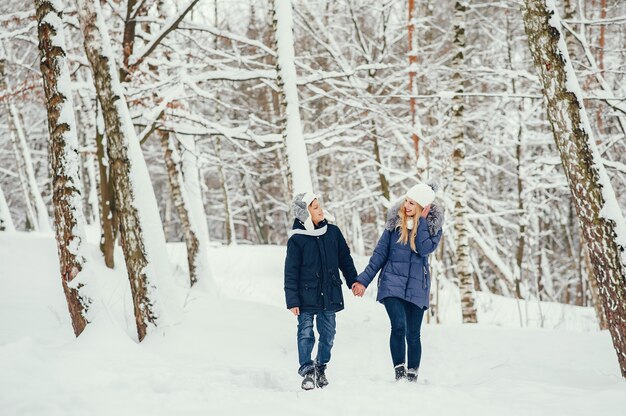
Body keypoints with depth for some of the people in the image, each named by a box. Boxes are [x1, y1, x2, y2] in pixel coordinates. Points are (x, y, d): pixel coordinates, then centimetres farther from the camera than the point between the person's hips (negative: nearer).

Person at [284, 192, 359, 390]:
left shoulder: (333, 232, 4)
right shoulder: (297, 239, -8)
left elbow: (345, 258, 16)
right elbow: (291, 272, -6)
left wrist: (353, 281, 15)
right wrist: (292, 300, -9)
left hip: (330, 295, 4)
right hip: (307, 296, -4)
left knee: (328, 334, 8)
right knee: (306, 334, -4)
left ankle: (321, 368, 24)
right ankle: (307, 371, 4)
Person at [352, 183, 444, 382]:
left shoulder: (433, 224, 0)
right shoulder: (395, 221, 2)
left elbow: (425, 249, -18)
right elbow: (380, 252, 6)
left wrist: (421, 221, -14)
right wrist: (363, 280, 3)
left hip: (416, 286, 0)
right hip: (392, 282, 0)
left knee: (413, 334, 4)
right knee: (398, 325, -20)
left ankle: (412, 375, 19)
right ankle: (399, 371, -11)